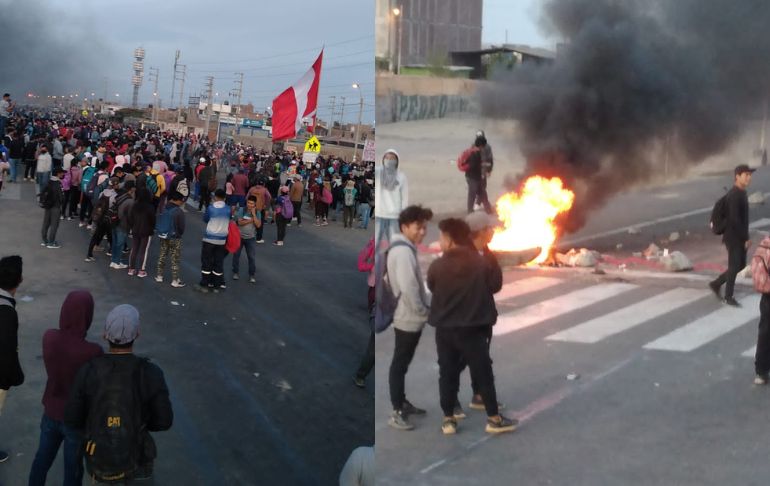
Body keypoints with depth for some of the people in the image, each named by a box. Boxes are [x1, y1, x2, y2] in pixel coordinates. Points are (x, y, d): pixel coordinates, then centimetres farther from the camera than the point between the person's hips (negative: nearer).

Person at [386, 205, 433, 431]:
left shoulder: (404, 248, 13)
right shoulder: (403, 251, -20)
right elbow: (408, 288, -25)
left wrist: (425, 308, 9)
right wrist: (424, 312, -14)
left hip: (409, 317, 10)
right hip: (408, 318, -10)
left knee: (402, 363, 18)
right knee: (400, 364, -5)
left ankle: (402, 403, 28)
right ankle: (397, 412, 0)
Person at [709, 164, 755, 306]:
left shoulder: (741, 193, 10)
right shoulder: (734, 195, -21)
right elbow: (734, 219, -25)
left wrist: (745, 237, 15)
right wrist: (746, 238, -20)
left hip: (740, 237, 9)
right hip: (733, 238, -9)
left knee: (741, 265, 15)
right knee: (734, 267, 0)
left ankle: (716, 284, 27)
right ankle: (728, 297, 13)